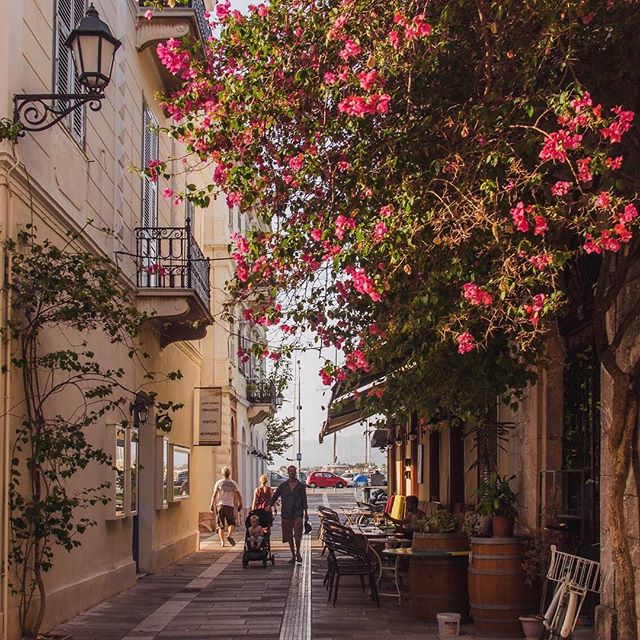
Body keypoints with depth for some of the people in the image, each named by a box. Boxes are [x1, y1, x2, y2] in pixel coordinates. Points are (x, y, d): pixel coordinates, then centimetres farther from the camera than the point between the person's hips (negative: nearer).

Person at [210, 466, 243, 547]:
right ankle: (230, 535, -21)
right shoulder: (233, 483, 5)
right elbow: (239, 495, 2)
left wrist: (212, 505, 3)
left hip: (220, 505, 0)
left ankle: (222, 541, -2)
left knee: (221, 525, 5)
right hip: (230, 505, 0)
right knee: (231, 523, 6)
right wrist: (240, 505, 12)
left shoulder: (218, 483, 4)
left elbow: (214, 495, -1)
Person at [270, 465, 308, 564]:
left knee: (298, 532, -17)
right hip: (286, 513, 2)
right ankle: (293, 555, 16)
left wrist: (306, 513, 3)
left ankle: (298, 552, 1)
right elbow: (274, 496, 10)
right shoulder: (283, 485, 7)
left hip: (298, 512, -2)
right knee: (289, 535, 6)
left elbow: (304, 500, 6)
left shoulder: (301, 485, 4)